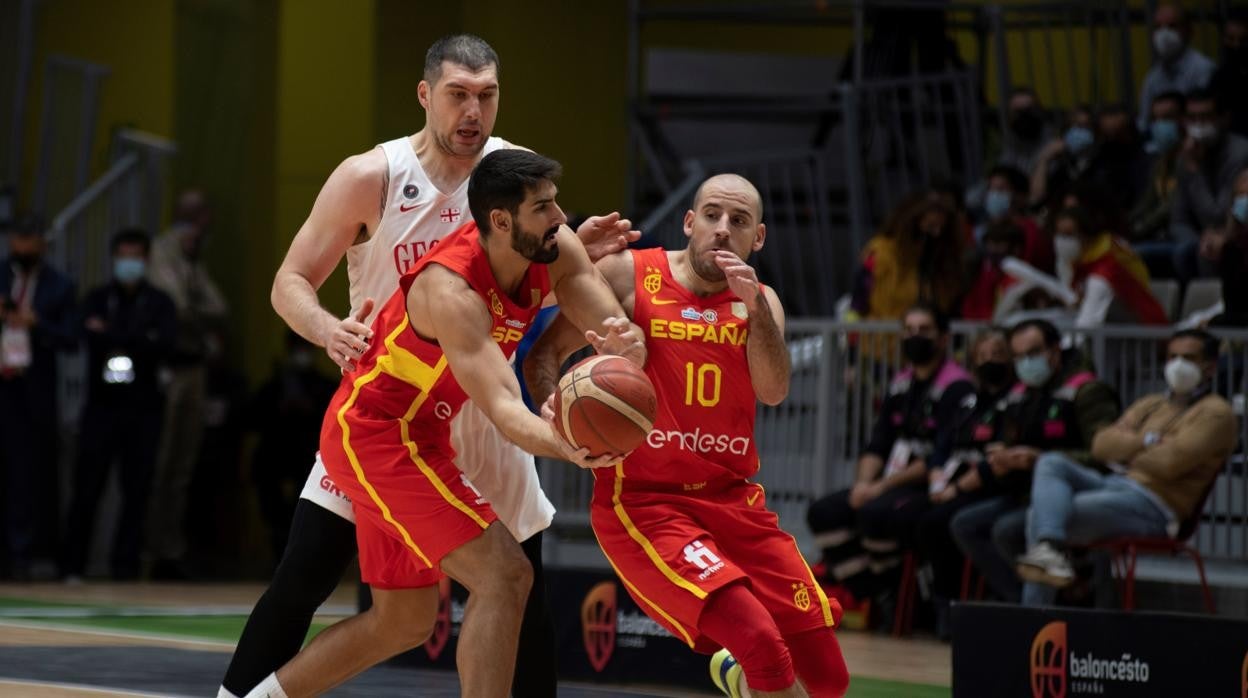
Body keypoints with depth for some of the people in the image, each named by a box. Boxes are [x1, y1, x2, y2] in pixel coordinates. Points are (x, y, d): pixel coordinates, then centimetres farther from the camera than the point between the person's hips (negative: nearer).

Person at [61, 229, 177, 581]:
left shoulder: (159, 303, 7)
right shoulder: (97, 299, 9)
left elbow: (164, 345, -9)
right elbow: (93, 338, -8)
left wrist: (114, 337, -11)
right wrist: (140, 341, -15)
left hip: (143, 407, 0)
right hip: (102, 404, 0)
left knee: (137, 490, -1)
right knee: (87, 488, -4)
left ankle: (126, 566, 4)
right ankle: (72, 567, 1)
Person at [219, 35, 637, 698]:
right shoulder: (370, 177, -16)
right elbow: (290, 282, -13)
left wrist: (576, 251, -16)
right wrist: (327, 328, -35)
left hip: (480, 407, 3)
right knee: (303, 575, -10)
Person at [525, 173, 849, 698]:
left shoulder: (759, 301, 9)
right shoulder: (627, 275, -2)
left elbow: (774, 392, -7)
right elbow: (545, 352, 2)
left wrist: (754, 307, -19)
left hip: (733, 500, 5)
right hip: (643, 502, -5)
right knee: (763, 645, -27)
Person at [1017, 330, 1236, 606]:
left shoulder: (1215, 413, 0)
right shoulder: (1151, 404, 25)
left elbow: (1170, 462, -14)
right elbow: (1101, 444, 12)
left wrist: (1126, 451, 3)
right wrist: (1145, 442, -5)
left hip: (1154, 505, -8)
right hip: (1114, 485, 8)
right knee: (1051, 463, -14)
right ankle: (1049, 547, -29)